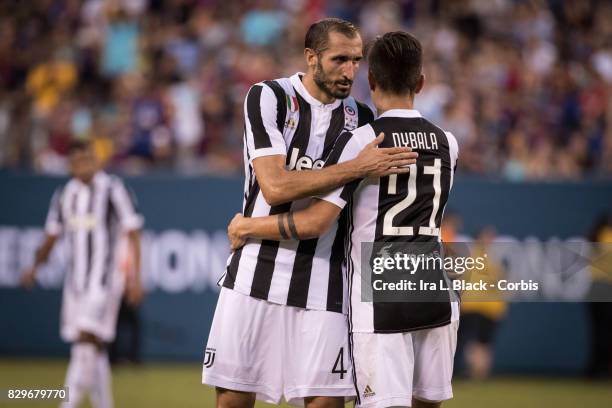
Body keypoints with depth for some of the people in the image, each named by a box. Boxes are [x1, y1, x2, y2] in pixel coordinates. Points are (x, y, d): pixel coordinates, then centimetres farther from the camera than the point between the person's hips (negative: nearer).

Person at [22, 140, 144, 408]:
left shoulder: (112, 189, -6)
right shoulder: (64, 195, 11)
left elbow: (133, 234, -7)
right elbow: (51, 236, 20)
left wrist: (135, 277, -13)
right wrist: (35, 266, 8)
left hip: (105, 276, -6)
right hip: (76, 276, 6)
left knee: (87, 339, -17)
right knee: (93, 348, 9)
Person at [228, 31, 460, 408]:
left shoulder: (360, 140, -9)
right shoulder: (447, 144, 8)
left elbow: (315, 223, -13)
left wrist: (248, 227, 1)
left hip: (379, 304, -5)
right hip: (437, 300, 5)